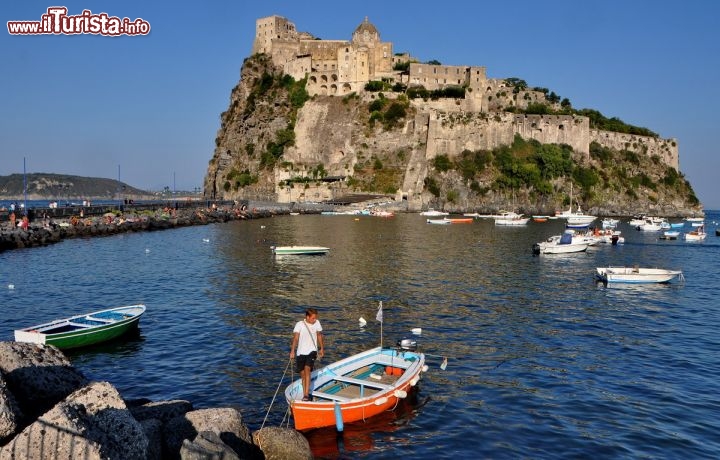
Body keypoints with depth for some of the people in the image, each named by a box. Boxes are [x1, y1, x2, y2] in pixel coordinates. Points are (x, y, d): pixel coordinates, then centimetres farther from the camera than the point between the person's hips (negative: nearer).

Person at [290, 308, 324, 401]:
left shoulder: (317, 323, -1)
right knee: (303, 375, 7)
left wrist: (322, 348, 19)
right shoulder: (299, 324, -10)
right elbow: (295, 338, -16)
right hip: (301, 352, 0)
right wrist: (292, 351, -26)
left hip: (312, 351, 0)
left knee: (307, 370, -21)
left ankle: (306, 395, -22)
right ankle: (305, 395, 23)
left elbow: (319, 335, 13)